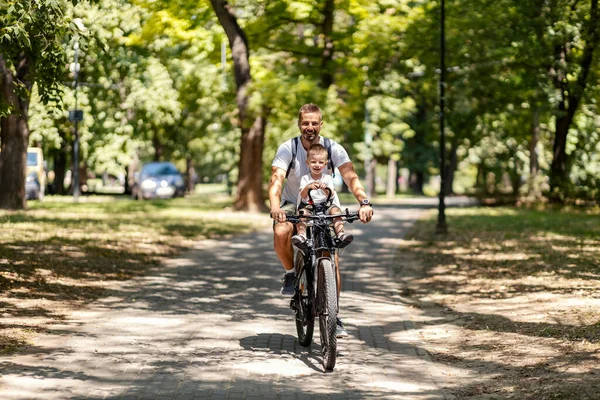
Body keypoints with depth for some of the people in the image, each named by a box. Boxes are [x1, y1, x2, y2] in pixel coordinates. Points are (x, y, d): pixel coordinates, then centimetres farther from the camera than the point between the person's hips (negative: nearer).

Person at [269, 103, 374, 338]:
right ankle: (290, 274, -7)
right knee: (280, 233, -34)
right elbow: (276, 179, -29)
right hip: (293, 205, -1)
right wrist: (275, 206, -50)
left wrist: (364, 202, -44)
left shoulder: (333, 149, -13)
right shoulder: (288, 148, -16)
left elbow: (350, 177, -25)